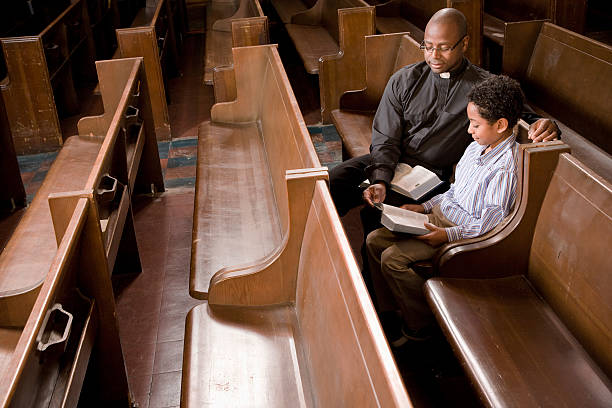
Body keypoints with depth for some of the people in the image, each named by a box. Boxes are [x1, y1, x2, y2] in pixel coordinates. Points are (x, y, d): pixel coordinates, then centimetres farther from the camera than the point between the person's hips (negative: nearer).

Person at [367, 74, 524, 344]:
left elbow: (490, 222, -22)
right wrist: (425, 206, 11)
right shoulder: (477, 147, 5)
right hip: (441, 214, 9)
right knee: (374, 240, 2)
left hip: (465, 231, -9)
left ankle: (419, 327, 0)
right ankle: (388, 311, 15)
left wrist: (449, 234, -25)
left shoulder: (506, 168, -23)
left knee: (393, 258, -20)